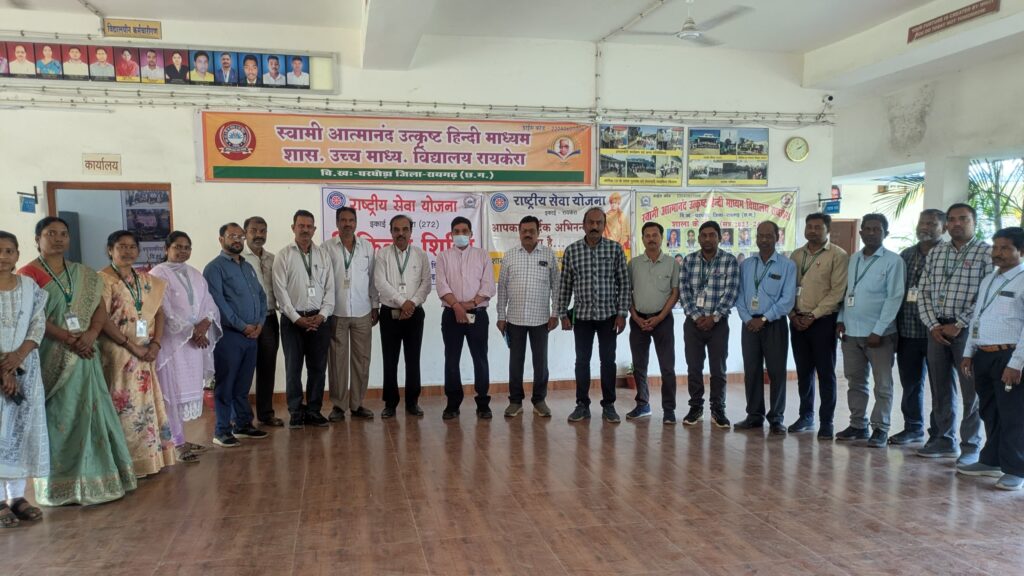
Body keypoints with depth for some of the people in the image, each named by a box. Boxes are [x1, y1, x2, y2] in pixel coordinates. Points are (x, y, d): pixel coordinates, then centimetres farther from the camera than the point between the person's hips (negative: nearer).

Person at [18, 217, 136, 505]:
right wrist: (67, 339, -20)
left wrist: (91, 334, -11)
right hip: (50, 357, -5)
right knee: (57, 416, -2)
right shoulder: (28, 274, -3)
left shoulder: (85, 275, 14)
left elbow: (100, 308, 8)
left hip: (84, 355, 5)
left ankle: (94, 476, 13)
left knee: (90, 412, 5)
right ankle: (61, 485, 5)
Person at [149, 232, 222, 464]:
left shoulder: (195, 275, 15)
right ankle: (177, 444, 0)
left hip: (195, 342, 7)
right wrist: (190, 331, -15)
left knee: (189, 390, 9)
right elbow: (165, 311, -13)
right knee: (174, 391, -4)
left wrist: (204, 325, -10)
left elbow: (209, 304, 10)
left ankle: (180, 438, 18)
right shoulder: (158, 274, -6)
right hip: (171, 341, -6)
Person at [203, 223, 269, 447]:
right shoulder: (215, 268, -5)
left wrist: (259, 323, 0)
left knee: (243, 384, 14)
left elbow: (261, 296, 16)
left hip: (252, 334, 7)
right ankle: (222, 431, 5)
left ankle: (243, 424, 23)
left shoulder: (248, 267, 18)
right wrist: (243, 326, -15)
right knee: (225, 385, -1)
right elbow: (218, 302, -14)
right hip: (228, 335, -7)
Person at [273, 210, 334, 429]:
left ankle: (314, 411, 15)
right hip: (292, 319, -2)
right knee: (293, 367, 3)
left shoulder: (323, 254, 8)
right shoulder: (284, 255, 0)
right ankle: (296, 412, 12)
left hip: (319, 318, 2)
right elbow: (280, 290, -5)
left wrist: (322, 315, -7)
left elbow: (330, 288, 5)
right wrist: (297, 318, -11)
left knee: (318, 367, 6)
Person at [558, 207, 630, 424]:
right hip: (582, 314, 1)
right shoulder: (571, 250, 0)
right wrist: (563, 314, 2)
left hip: (608, 314, -1)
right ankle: (582, 405, 16)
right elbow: (565, 284, 5)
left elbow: (624, 282, -1)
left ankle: (609, 405, 16)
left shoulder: (615, 249, -2)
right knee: (582, 361, 6)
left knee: (608, 361, 5)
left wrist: (622, 314, -6)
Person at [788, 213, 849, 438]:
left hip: (823, 321, -4)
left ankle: (827, 421, 7)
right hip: (798, 320, 5)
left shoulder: (838, 255, -4)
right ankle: (806, 416, 21)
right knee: (803, 371, 10)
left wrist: (813, 315, -13)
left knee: (825, 373, 0)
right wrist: (793, 313, -3)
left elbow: (838, 291, -10)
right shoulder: (796, 255, 11)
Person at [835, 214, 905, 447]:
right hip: (851, 332, 6)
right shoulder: (853, 259, 12)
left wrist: (878, 331, -15)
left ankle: (880, 429, 10)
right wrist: (841, 319, 5)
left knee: (882, 385, 2)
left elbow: (894, 298, -10)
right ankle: (858, 425, 21)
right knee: (855, 382, 12)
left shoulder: (893, 261, -5)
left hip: (879, 334, -5)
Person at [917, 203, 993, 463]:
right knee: (940, 388, 11)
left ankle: (971, 446, 11)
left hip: (968, 330, -4)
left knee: (971, 390, 1)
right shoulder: (935, 252, 11)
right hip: (937, 328, 5)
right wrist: (933, 325, -2)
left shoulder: (987, 252, -3)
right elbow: (923, 291, 9)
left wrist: (959, 325, -13)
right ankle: (943, 440, 22)